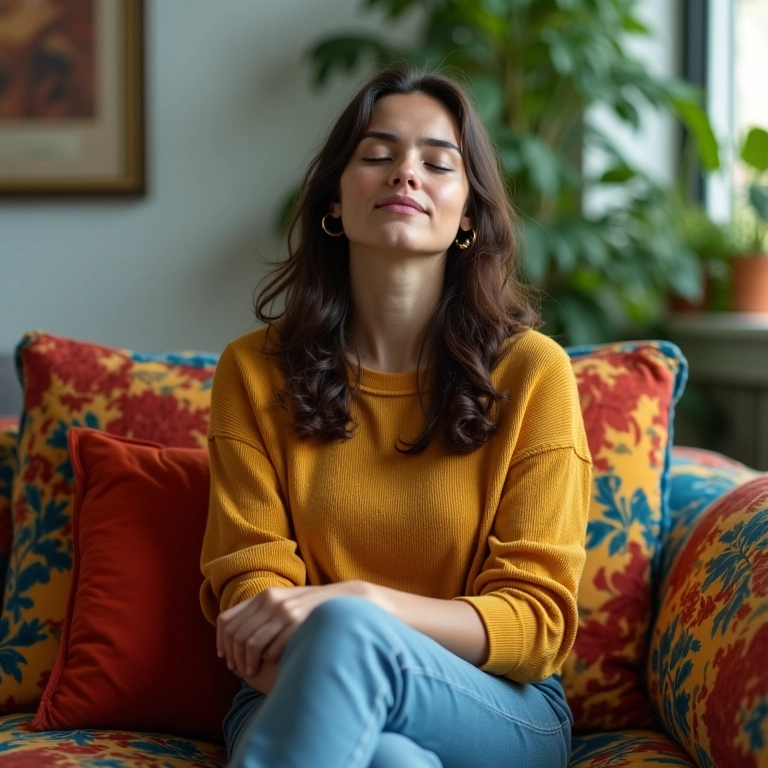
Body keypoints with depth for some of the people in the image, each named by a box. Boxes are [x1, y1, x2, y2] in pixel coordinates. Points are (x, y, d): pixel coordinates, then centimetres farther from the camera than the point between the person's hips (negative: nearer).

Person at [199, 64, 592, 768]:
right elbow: (249, 586, 1)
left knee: (347, 630, -33)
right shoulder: (255, 371, 5)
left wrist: (355, 602, -22)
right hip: (293, 699, 0)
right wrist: (318, 700, -23)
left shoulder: (531, 371, -2)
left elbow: (538, 621, -4)